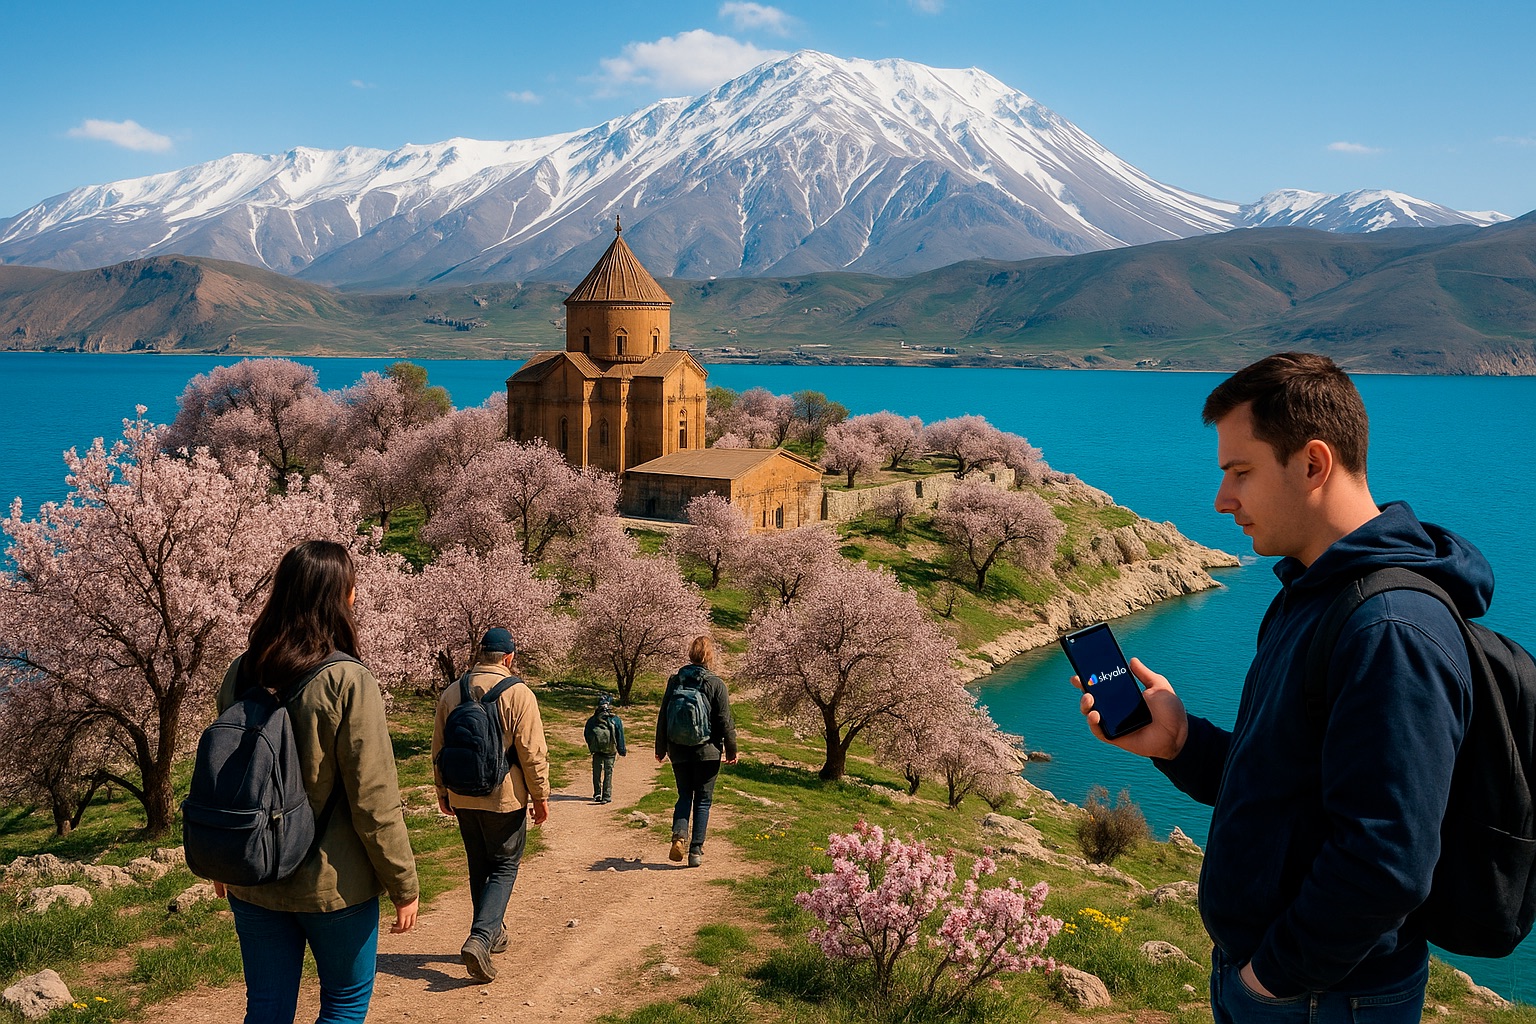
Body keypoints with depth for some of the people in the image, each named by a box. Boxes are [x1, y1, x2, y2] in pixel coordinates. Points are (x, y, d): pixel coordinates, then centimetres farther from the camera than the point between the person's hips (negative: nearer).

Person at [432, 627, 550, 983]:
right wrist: (540, 796, -3)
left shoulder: (451, 693, 3)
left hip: (462, 798, 5)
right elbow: (533, 753, -13)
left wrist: (442, 791, 22)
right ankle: (480, 938, -11)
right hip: (505, 797, -5)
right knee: (505, 867, 5)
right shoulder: (518, 694, -13)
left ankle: (492, 933, 29)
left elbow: (438, 749, 10)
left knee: (479, 867, 18)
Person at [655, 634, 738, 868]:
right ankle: (696, 850, 6)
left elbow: (663, 717, 6)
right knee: (703, 800, 8)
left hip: (679, 752, 3)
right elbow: (725, 721, -6)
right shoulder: (715, 684, -9)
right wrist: (731, 750, 5)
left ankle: (679, 835, -8)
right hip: (707, 752, -2)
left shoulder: (675, 681, 1)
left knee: (684, 796, 16)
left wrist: (661, 748, 15)